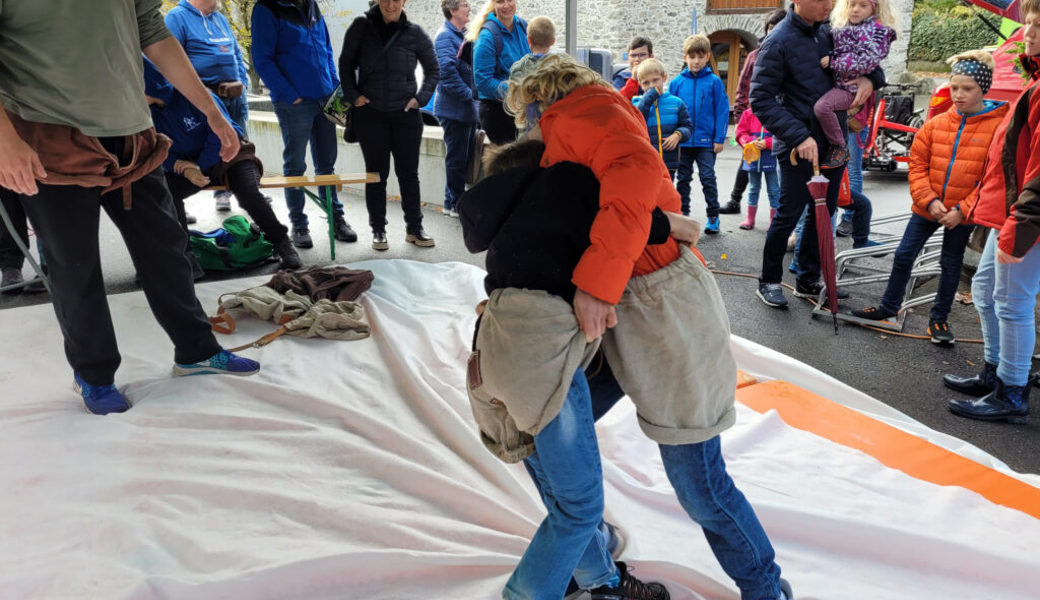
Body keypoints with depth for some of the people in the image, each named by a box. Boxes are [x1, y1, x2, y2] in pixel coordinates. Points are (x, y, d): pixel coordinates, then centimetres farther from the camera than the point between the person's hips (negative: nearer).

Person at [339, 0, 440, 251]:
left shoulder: (414, 33, 1)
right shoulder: (361, 27, 0)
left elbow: (433, 70, 11)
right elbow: (346, 65, 8)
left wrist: (421, 98, 0)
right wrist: (353, 95, -3)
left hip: (406, 114, 1)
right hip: (370, 113, 0)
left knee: (409, 172, 6)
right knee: (376, 173, 5)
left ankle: (414, 228, 16)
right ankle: (378, 230, 15)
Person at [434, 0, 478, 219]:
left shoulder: (461, 35, 17)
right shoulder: (445, 36, -12)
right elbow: (447, 70, -23)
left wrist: (473, 94, 12)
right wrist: (469, 94, -19)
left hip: (467, 109, 9)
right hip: (454, 108, -9)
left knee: (465, 157, 13)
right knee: (456, 158, -2)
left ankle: (455, 201, 23)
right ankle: (454, 204, 7)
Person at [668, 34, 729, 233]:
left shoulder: (714, 82, -3)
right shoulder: (677, 83, 1)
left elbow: (722, 111, -3)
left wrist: (719, 138, -7)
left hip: (706, 141, -2)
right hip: (682, 141, 2)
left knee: (708, 178, 1)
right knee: (683, 178, 11)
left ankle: (713, 216, 11)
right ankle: (683, 214, 22)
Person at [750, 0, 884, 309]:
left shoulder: (830, 32, 7)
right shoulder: (778, 42, -12)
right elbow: (761, 100, -15)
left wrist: (871, 78, -6)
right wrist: (799, 136, -23)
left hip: (833, 140, 7)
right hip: (798, 145, -7)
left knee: (824, 212, 12)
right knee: (789, 214, -1)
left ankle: (808, 280, 25)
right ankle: (769, 281, 16)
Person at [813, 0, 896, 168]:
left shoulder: (875, 30, -7)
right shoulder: (843, 27, 16)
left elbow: (866, 62, -20)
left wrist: (833, 62, -18)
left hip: (852, 87, -9)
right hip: (838, 83, 10)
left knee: (822, 106, -30)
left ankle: (839, 148, -16)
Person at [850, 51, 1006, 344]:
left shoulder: (998, 126, -10)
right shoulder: (937, 124, -1)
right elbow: (917, 164, 1)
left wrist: (962, 210, -16)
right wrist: (929, 200, -11)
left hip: (962, 214, -3)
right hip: (927, 208, 3)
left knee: (951, 264, 11)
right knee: (904, 255, 8)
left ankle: (939, 318, 26)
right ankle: (889, 306, 26)